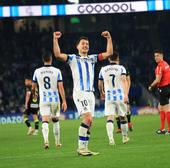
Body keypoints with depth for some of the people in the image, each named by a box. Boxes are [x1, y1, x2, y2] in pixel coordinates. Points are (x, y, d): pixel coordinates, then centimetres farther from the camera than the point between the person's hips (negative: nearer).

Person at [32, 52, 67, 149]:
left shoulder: (37, 72, 0)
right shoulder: (56, 71, -5)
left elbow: (34, 87, 13)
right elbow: (61, 87, -8)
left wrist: (34, 93, 37)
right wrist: (64, 101, -4)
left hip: (43, 100, 0)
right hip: (55, 99, 0)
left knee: (45, 121, -7)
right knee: (55, 121, 17)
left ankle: (46, 140, -31)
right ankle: (57, 142, 26)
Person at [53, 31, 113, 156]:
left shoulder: (92, 58, 19)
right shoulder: (73, 58, 4)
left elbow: (109, 53, 17)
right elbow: (58, 55, -11)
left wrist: (109, 38, 9)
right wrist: (55, 40, -19)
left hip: (90, 93, 6)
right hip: (80, 93, -6)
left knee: (89, 122, 3)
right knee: (87, 118, -20)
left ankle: (84, 148, 8)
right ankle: (81, 148, -16)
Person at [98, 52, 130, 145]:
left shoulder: (103, 70, 8)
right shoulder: (121, 68, 1)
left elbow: (100, 84, 17)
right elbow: (124, 81, -14)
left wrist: (102, 93, 37)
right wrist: (126, 94, -22)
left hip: (108, 97, 1)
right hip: (120, 96, -1)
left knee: (109, 118, -7)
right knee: (122, 117, 15)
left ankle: (111, 139, -25)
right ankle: (125, 138, 26)